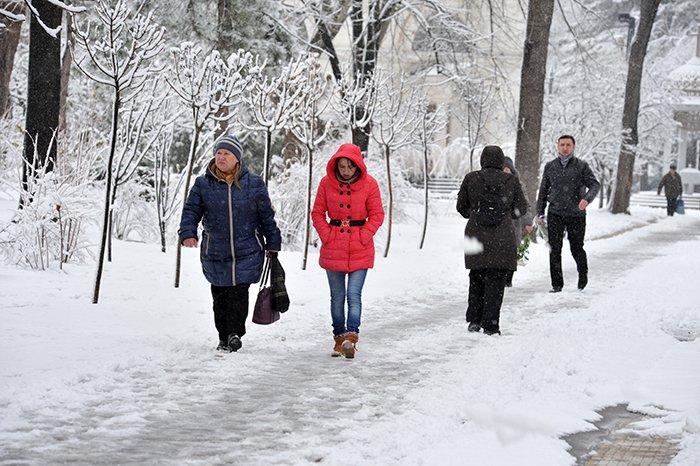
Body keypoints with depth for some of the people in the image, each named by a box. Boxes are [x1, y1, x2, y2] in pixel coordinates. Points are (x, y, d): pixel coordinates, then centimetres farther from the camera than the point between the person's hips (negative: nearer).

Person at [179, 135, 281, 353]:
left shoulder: (253, 184, 2)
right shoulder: (203, 184, 2)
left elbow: (266, 216, 9)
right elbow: (191, 211, 2)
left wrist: (273, 244, 11)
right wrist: (188, 233, -17)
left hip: (247, 252, -1)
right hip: (214, 253, 1)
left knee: (239, 292, -10)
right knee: (220, 296, 7)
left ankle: (235, 333, 0)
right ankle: (224, 338, 19)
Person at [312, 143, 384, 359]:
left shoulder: (369, 184, -4)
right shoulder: (326, 183, 0)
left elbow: (377, 214, 1)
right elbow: (317, 213, 7)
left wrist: (364, 235, -10)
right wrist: (326, 235, -5)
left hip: (360, 250, -2)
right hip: (333, 248, 2)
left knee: (354, 295, -11)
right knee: (337, 296, 9)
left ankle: (351, 337, -17)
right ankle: (339, 337, 18)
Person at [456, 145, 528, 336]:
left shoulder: (471, 179, -2)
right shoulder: (511, 181, -2)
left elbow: (461, 207, 6)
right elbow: (521, 208, 4)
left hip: (476, 238, 1)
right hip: (502, 240, -1)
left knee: (476, 279, 16)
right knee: (496, 282, 3)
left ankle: (474, 320, 15)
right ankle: (491, 325, 0)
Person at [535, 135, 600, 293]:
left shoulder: (581, 166, 2)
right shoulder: (550, 167, 10)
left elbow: (595, 184, -6)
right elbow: (543, 191, 15)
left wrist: (587, 198, -26)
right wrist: (540, 213, 11)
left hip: (576, 214, -2)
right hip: (555, 214, 2)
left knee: (577, 249, 5)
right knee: (555, 250, -3)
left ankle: (583, 275, 32)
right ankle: (557, 284, 3)